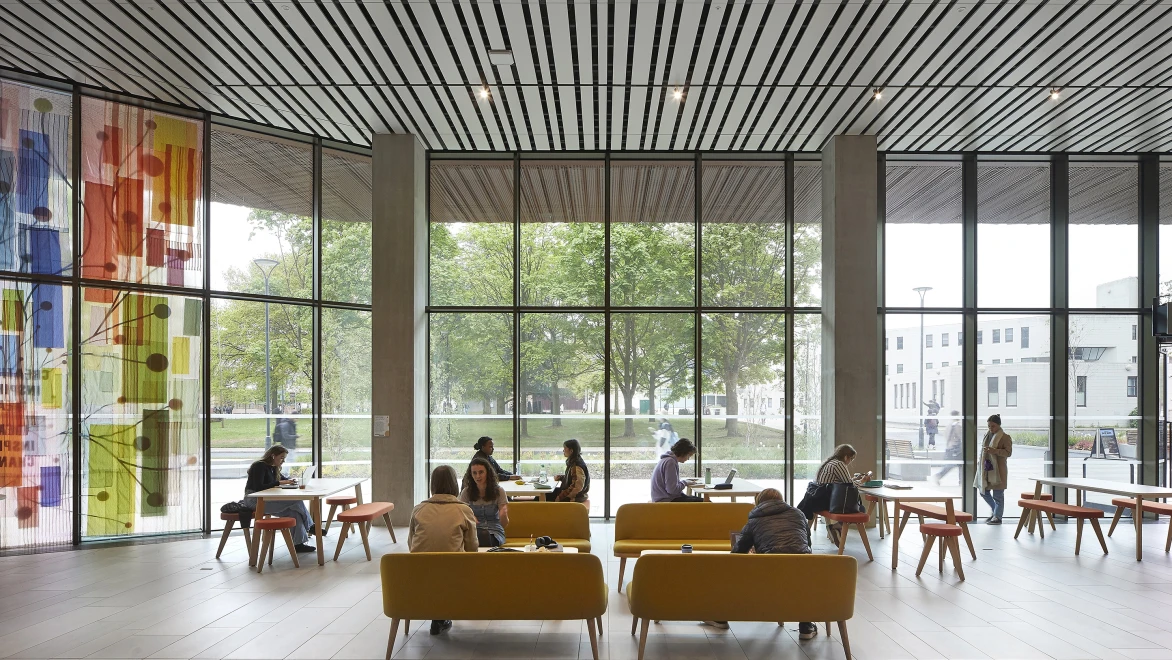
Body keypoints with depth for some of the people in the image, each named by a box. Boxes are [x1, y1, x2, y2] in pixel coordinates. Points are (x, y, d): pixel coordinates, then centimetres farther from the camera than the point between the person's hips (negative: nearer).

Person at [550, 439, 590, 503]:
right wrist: (560, 477, 3)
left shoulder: (577, 466, -24)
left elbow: (577, 487, -28)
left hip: (575, 497, -10)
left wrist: (560, 496, -24)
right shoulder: (572, 462, 6)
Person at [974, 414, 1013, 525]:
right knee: (983, 491, 10)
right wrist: (980, 461, 10)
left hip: (997, 470, -7)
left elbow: (1008, 452, -14)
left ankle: (997, 517, 9)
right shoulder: (987, 435, 12)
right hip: (985, 468, 7)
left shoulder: (1005, 437, -9)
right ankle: (995, 510, 29)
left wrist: (995, 451, -28)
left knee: (997, 494, 0)